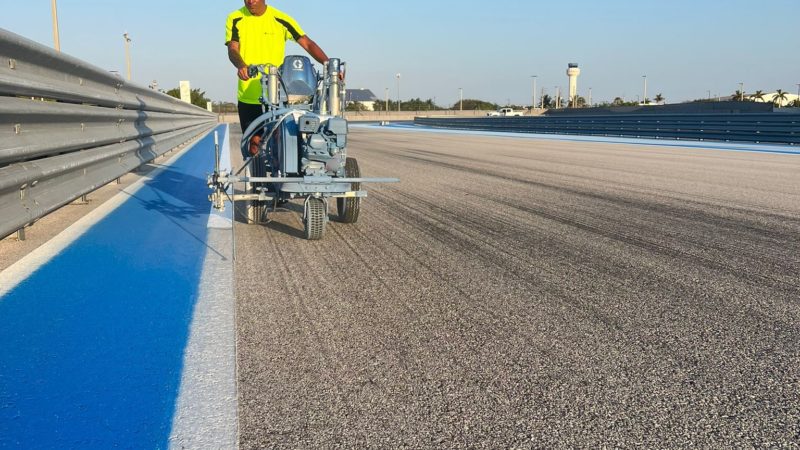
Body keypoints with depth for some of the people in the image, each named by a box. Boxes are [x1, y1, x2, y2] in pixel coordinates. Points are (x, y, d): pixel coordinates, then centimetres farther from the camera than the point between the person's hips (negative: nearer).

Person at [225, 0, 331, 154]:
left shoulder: (280, 19, 0)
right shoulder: (235, 20, 4)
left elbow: (308, 44, -3)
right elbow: (233, 49, -7)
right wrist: (241, 65, -31)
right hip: (248, 96, 1)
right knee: (254, 142, 5)